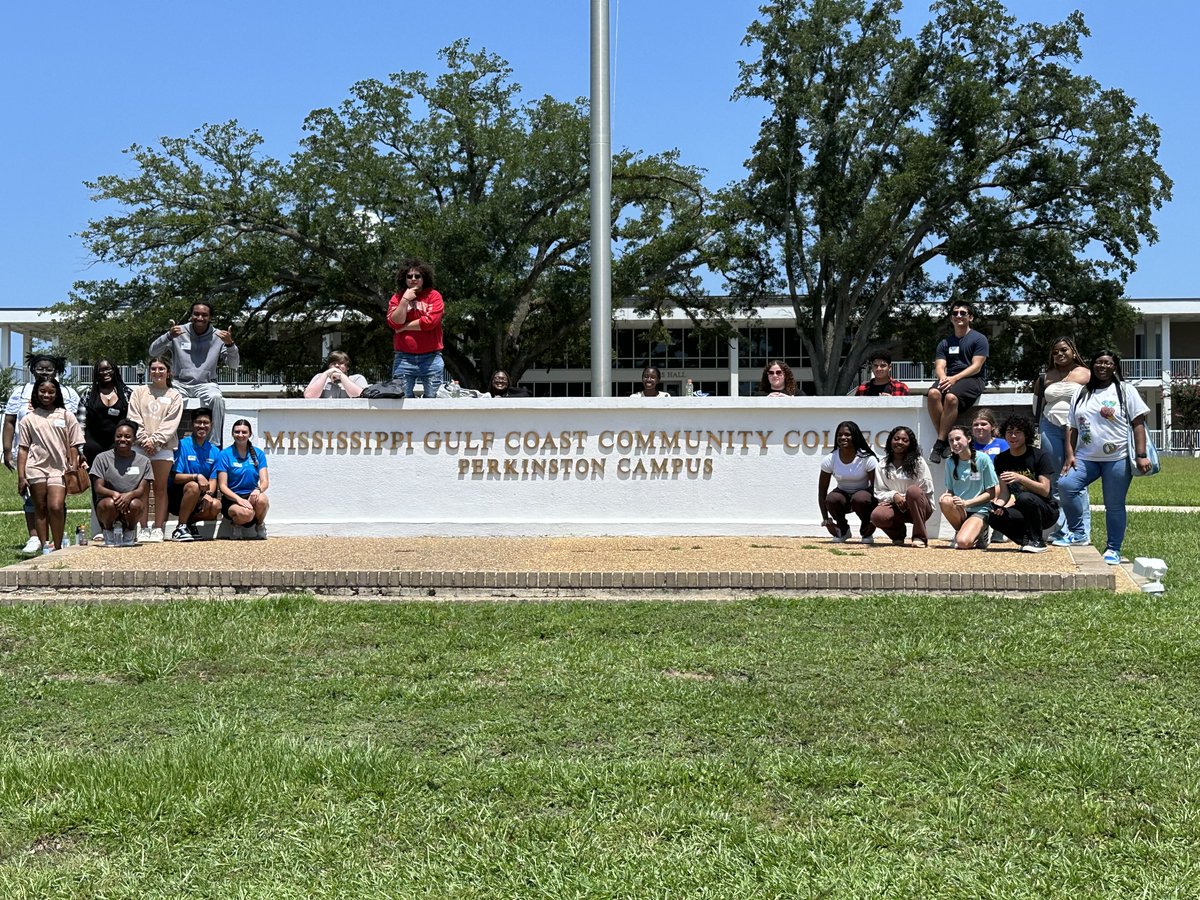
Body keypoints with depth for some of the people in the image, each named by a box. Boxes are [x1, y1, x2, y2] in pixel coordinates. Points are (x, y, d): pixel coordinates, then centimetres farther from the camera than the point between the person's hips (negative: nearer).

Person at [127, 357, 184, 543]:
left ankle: (158, 529, 2)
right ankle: (144, 529, 2)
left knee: (160, 489, 0)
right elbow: (134, 418, 4)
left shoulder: (175, 396, 10)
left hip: (163, 447, -1)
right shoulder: (139, 392, 14)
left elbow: (171, 423, 0)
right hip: (140, 446, 1)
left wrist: (155, 440, -11)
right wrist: (144, 439, -8)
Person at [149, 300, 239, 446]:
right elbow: (153, 352, -1)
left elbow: (234, 364, -1)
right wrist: (168, 336, -19)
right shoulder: (179, 332, 3)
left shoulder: (218, 336, 4)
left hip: (206, 383, 0)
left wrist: (230, 344, -20)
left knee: (216, 398, -33)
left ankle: (215, 444, -26)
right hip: (179, 383, 0)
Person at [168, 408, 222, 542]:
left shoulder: (214, 451, 7)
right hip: (176, 497, -4)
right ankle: (180, 528, -22)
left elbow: (213, 480, 2)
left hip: (198, 499, 4)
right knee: (193, 486, -35)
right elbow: (175, 477, -14)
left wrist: (209, 494, -19)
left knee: (216, 506, -26)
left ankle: (190, 522, 5)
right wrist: (196, 477, -29)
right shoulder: (182, 445, -8)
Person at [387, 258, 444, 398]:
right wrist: (405, 299, -8)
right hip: (404, 358, 2)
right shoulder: (397, 298, 10)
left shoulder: (433, 296, 3)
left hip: (431, 358, -1)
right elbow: (395, 322, -4)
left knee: (432, 398, 2)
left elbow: (430, 321, -11)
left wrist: (404, 327, -2)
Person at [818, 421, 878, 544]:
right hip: (843, 494, 2)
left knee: (860, 499, -37)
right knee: (831, 499, -32)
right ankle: (843, 530, -1)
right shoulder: (829, 460, -13)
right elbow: (822, 491, -9)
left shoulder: (867, 459, -19)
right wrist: (826, 520, -16)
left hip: (863, 493, -2)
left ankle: (867, 533, -6)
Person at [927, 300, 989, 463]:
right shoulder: (945, 343, 22)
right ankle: (945, 439, -29)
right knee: (933, 393, -31)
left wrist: (955, 378, -18)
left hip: (972, 379, -4)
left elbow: (976, 367, -4)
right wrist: (943, 378, -15)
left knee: (951, 397, -36)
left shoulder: (979, 339, 7)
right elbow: (939, 367, 10)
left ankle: (939, 444, -34)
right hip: (949, 379, 4)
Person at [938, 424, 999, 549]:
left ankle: (979, 532, 6)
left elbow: (991, 494, -6)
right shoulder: (950, 462, 4)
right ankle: (961, 531, -4)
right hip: (958, 511, 4)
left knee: (963, 543, -30)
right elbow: (950, 490, 10)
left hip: (980, 510, -4)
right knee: (945, 501, -31)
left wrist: (966, 502, -17)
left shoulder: (983, 459, -8)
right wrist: (946, 495, -15)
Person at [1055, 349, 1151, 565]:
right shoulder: (1082, 394, 16)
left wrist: (1141, 455, -10)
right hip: (1086, 458, 3)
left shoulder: (1125, 391, 5)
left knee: (1114, 505, 1)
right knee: (1066, 485, -20)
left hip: (1117, 459, -3)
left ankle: (1113, 549, 14)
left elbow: (1138, 424, -1)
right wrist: (1070, 455, 2)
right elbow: (1072, 427, 14)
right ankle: (1077, 533, -6)